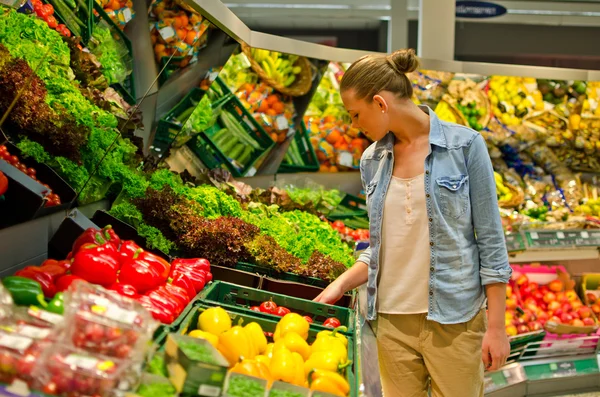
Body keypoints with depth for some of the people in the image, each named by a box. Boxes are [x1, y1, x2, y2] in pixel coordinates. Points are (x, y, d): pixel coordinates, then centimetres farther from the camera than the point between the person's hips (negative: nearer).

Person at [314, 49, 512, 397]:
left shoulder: (464, 145, -8)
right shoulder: (372, 160, 6)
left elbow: (490, 239, -7)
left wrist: (496, 326, -8)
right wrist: (341, 286, 0)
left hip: (453, 318, -4)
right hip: (392, 320, 4)